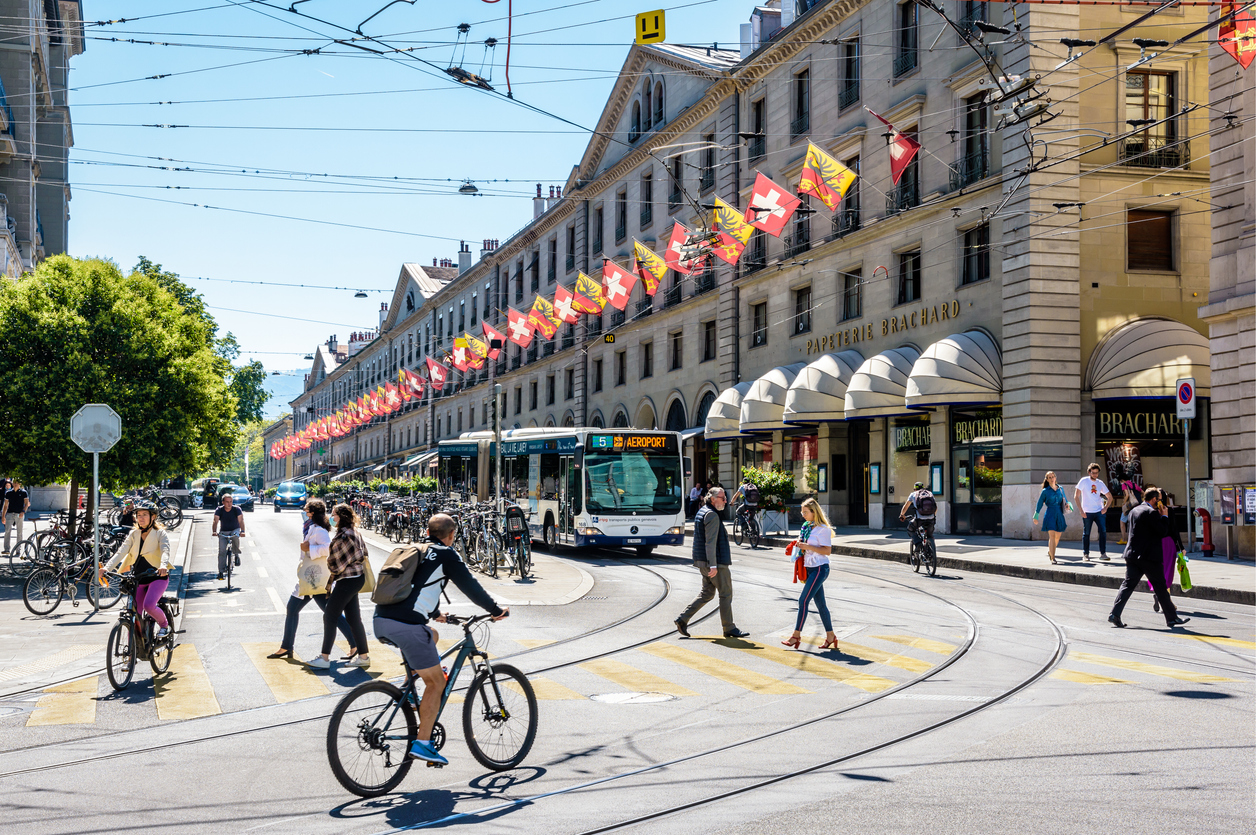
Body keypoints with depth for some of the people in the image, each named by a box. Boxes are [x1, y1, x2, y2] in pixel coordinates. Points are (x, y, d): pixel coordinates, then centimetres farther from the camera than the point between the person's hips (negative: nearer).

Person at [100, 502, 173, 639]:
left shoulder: (160, 534, -5)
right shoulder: (133, 534, 6)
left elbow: (165, 551, -22)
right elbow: (121, 552, -6)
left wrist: (163, 566, -45)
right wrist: (106, 567, -23)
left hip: (158, 576, -4)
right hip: (139, 578, 4)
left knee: (148, 605, -27)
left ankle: (164, 624, 1)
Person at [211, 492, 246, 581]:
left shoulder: (237, 509, -14)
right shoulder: (219, 510, -10)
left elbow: (241, 521, -25)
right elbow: (215, 521, -23)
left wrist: (242, 531, -44)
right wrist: (214, 531, -42)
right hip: (223, 532, 1)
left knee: (236, 538, -37)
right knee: (222, 551, -12)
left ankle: (236, 555, -13)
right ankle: (221, 571, -4)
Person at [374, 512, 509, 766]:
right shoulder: (446, 555, 3)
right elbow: (470, 587, 6)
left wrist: (435, 613, 55)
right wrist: (496, 610, 19)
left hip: (381, 619, 8)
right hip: (406, 624, -8)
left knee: (431, 636, 36)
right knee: (435, 683, 2)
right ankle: (422, 743, -4)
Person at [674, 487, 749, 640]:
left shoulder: (701, 512, 16)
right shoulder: (712, 515, -16)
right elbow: (710, 542, -23)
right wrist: (713, 565, -25)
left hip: (703, 562, 10)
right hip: (717, 561, -10)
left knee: (707, 593, 14)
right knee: (726, 594, 1)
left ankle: (683, 619, 10)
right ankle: (729, 628, 7)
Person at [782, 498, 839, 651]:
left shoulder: (823, 529, -13)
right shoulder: (807, 527, 13)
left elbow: (827, 551, -17)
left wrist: (808, 546, -22)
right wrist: (799, 546, 4)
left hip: (819, 569, -9)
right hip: (810, 568, 9)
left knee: (803, 600, -11)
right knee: (820, 603, 10)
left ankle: (796, 635, -6)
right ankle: (830, 636, 15)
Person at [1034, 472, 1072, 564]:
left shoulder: (1060, 489, 11)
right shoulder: (1045, 491, 0)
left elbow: (1064, 500, 20)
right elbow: (1039, 504, 6)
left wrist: (1068, 504, -3)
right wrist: (1036, 516, 9)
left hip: (1059, 515, 4)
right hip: (1050, 514, -4)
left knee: (1057, 537, 12)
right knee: (1052, 536, -14)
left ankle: (1050, 552, 39)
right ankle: (1053, 559, -16)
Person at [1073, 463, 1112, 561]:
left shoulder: (1100, 483, 9)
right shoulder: (1084, 481, -3)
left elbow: (1110, 497, 19)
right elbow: (1076, 497, -6)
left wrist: (1105, 507, 3)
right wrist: (1081, 510, -11)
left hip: (1099, 512, 3)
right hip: (1087, 513, -3)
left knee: (1103, 531, -8)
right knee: (1086, 533, 3)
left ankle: (1103, 554, -3)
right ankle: (1085, 554, 14)